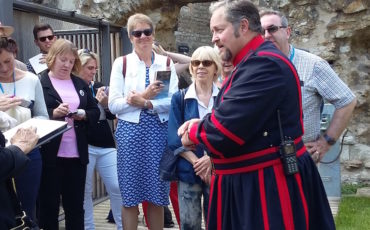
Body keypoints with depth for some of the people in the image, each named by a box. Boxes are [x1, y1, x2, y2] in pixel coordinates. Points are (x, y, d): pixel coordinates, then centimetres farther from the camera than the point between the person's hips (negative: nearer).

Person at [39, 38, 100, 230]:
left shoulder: (81, 84, 15)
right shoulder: (39, 83, -2)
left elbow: (95, 112, 13)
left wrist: (83, 115, -7)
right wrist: (53, 113, -22)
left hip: (77, 153, 5)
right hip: (50, 154, -4)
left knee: (76, 205, 12)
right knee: (49, 204, 5)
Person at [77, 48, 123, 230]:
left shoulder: (99, 87, 10)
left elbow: (112, 115, 11)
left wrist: (106, 104, -8)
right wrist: (96, 101, -16)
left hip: (106, 145, 5)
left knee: (117, 187, 5)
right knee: (85, 191, 5)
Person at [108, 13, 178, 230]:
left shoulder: (166, 63, 7)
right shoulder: (121, 63, 4)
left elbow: (174, 102, -4)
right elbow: (113, 105, -4)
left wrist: (145, 102, -16)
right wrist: (145, 95, -14)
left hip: (159, 132, 1)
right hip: (130, 132, -1)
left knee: (157, 195, 8)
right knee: (130, 196, 3)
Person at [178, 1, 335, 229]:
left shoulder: (265, 64, -21)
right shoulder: (250, 64, 14)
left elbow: (226, 129, -26)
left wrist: (194, 133, -7)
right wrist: (201, 124, 1)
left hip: (269, 185, -10)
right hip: (247, 182, 10)